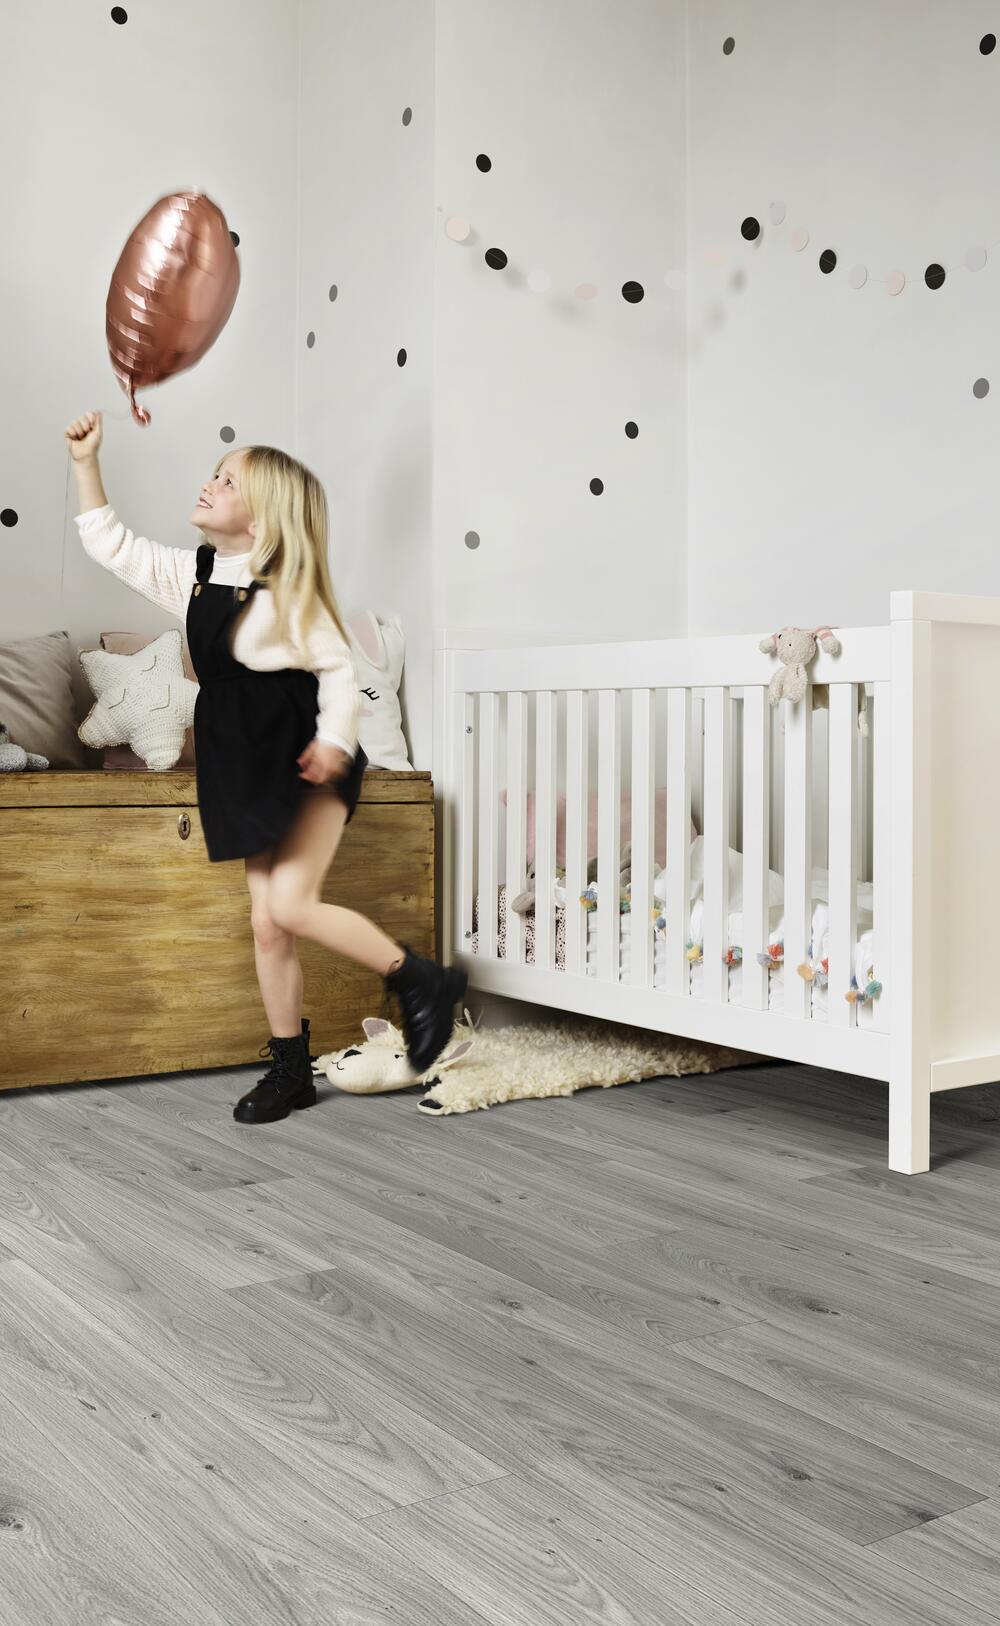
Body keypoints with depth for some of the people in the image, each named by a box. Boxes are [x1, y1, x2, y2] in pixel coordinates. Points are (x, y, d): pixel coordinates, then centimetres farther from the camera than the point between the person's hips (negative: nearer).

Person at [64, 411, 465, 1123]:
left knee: (291, 905, -18)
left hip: (305, 765, -7)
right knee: (267, 922, 7)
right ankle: (291, 1071, 18)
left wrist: (335, 741, -22)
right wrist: (86, 463, 10)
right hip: (247, 769, 7)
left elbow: (338, 668, -10)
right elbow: (111, 544, 16)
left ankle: (423, 980, 0)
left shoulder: (288, 589, -10)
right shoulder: (191, 574, 8)